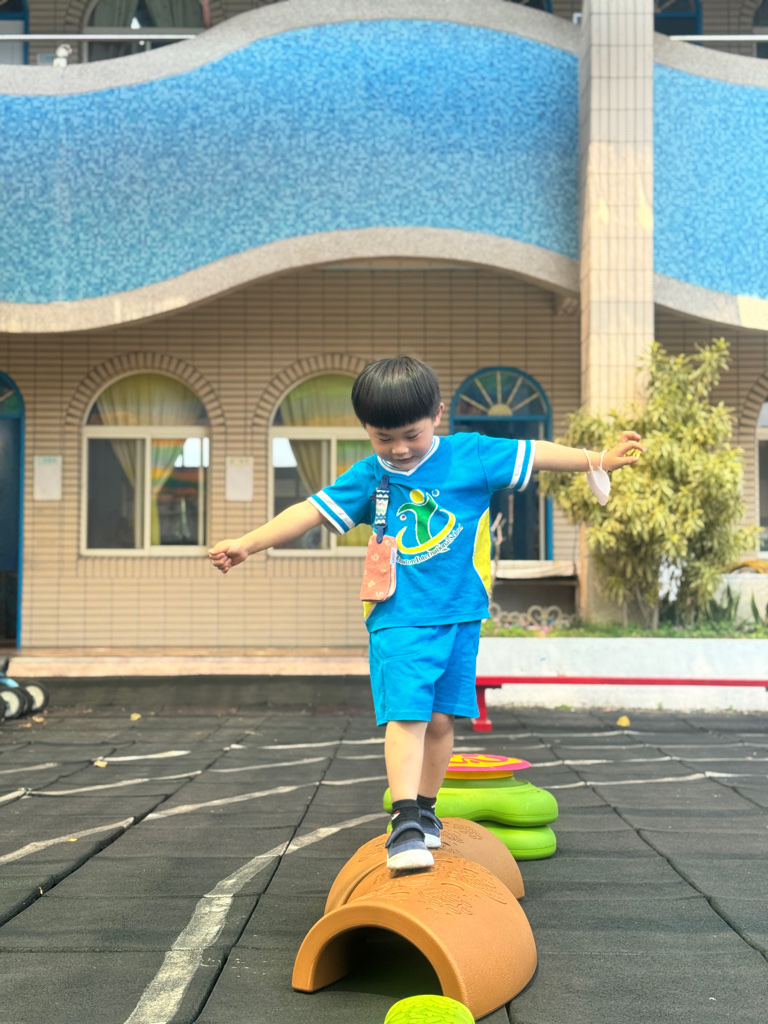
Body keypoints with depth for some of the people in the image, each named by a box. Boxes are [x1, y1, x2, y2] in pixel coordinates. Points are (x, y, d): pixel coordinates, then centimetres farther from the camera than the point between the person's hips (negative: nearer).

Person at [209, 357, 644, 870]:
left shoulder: (471, 456, -1)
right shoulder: (367, 477, 1)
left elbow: (535, 454, 4)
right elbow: (311, 511, 1)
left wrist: (597, 459, 3)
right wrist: (248, 543, -5)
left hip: (459, 615, 1)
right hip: (398, 619, -1)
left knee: (440, 718, 8)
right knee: (405, 715, -14)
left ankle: (425, 808, 26)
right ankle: (406, 822, -17)